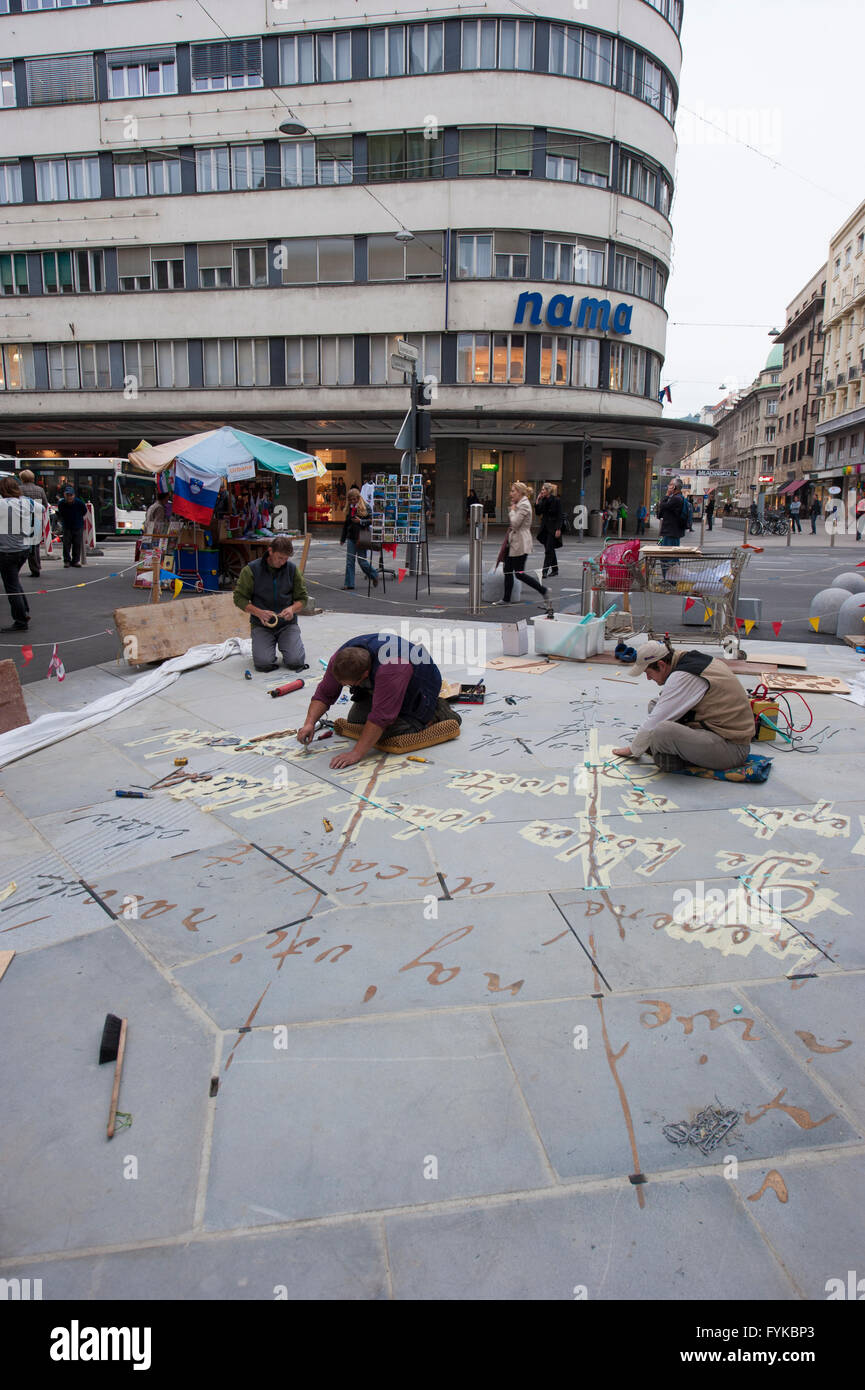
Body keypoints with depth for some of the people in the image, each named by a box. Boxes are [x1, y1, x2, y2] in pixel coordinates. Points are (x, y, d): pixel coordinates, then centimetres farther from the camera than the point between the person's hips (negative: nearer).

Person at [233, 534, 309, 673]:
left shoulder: (292, 569, 2)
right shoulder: (251, 570, -5)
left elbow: (302, 598, 7)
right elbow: (239, 598, -3)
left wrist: (292, 609, -15)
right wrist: (258, 612, -19)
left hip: (287, 622, 2)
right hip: (261, 624, -1)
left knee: (296, 662, -18)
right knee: (264, 663, -21)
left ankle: (284, 644, 18)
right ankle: (264, 645, 16)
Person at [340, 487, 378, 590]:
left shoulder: (365, 508, -5)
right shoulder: (349, 508, 12)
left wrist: (360, 521, -19)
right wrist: (342, 538, 21)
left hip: (361, 538, -5)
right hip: (351, 538, 5)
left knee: (362, 560, -1)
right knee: (349, 561, 1)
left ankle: (374, 577, 23)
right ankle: (349, 583, 4)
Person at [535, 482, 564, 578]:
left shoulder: (556, 501, -10)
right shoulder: (543, 501, 8)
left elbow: (560, 516, -12)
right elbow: (537, 513, 6)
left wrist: (558, 529, -18)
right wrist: (538, 500, -2)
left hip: (553, 528, -7)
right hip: (545, 527, 7)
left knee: (548, 550, -10)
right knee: (550, 550, 13)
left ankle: (545, 571, -10)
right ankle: (555, 569, 23)